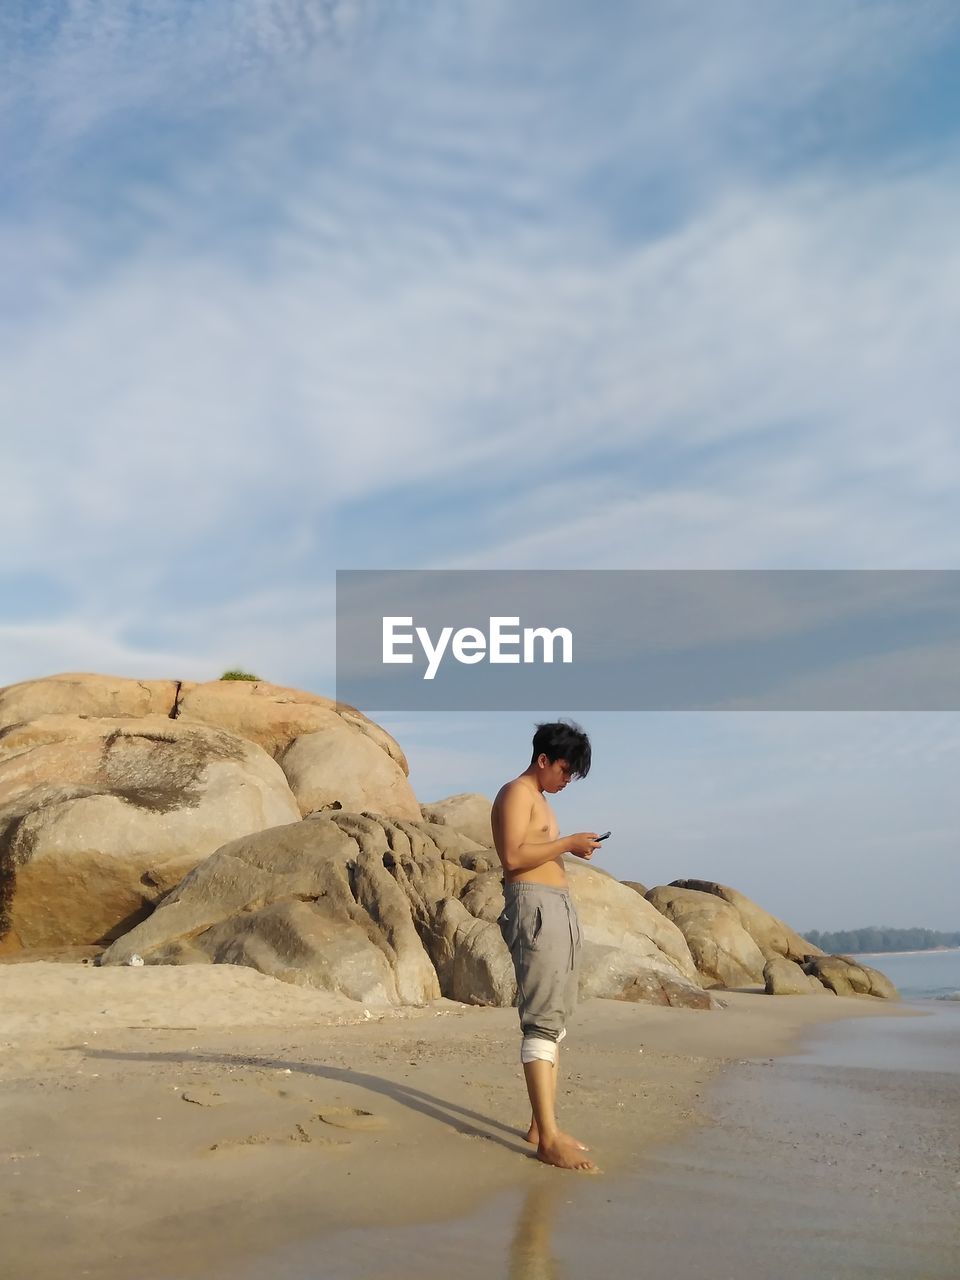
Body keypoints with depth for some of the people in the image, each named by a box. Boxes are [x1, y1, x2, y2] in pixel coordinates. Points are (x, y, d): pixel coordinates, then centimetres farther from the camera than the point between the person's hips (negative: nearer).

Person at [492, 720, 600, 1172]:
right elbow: (513, 855, -18)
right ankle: (549, 1137, -16)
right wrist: (568, 843, -12)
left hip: (558, 909, 11)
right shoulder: (517, 792, -6)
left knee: (555, 1017, 9)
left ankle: (543, 1124, 12)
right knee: (542, 1018, -14)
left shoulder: (539, 798, 24)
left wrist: (573, 846, 10)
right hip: (535, 907, -11)